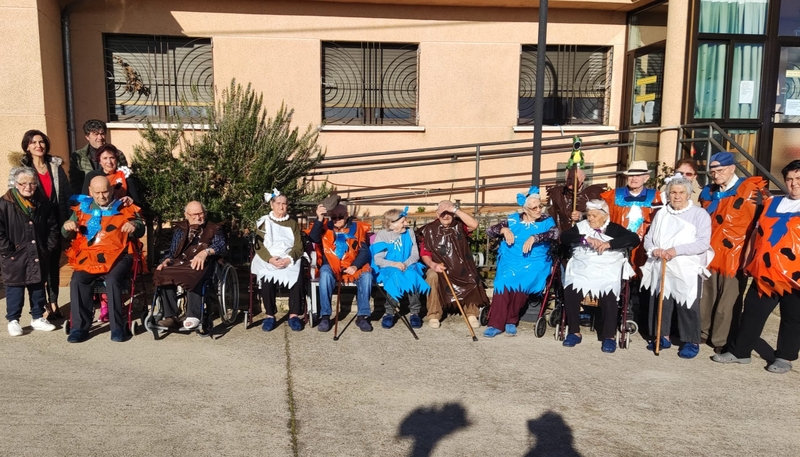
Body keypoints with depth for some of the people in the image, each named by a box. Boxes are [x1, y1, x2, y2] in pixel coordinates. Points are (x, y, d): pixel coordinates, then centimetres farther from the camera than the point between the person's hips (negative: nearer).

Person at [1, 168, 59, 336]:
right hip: (15, 258, -4)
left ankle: (38, 318, 25)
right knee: (14, 290, 5)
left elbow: (53, 227, 12)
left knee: (38, 288, 13)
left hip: (38, 257, 4)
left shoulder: (42, 202, 4)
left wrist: (48, 247, 4)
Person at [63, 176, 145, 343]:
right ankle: (79, 327, -15)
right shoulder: (83, 208, 18)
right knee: (77, 281, -25)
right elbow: (68, 235, 19)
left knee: (112, 280, -31)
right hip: (89, 256, 3)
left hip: (117, 255, -2)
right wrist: (67, 226, -6)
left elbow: (141, 230, 11)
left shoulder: (125, 208, 12)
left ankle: (118, 328, -21)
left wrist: (134, 226, -14)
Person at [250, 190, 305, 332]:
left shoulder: (293, 223, 18)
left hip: (289, 261, 1)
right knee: (267, 280, -33)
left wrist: (288, 259, -14)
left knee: (297, 278, -31)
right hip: (267, 261, -1)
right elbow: (259, 245, 2)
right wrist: (270, 259, -17)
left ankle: (294, 315, -19)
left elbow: (298, 246, 7)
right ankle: (270, 315, -17)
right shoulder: (263, 222, 13)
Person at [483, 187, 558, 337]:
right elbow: (489, 231, 11)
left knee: (520, 282, -30)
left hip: (534, 263, -2)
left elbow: (555, 233, -14)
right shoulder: (514, 219, 12)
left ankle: (511, 320, -11)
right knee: (503, 281, -27)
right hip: (511, 261, 2)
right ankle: (496, 324, -22)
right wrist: (504, 229, -9)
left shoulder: (547, 221, 7)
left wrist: (534, 238, -24)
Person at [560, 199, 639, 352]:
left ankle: (609, 336, -14)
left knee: (608, 296, -29)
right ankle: (574, 332, -9)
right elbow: (564, 237, -4)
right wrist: (586, 238, -19)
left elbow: (634, 239, -6)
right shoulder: (580, 227, 14)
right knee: (570, 292, -25)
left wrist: (609, 244, -18)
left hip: (608, 272, -1)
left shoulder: (615, 229, 10)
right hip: (581, 270, 2)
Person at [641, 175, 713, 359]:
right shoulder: (661, 214, 14)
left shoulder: (700, 214, -2)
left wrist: (676, 250, -21)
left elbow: (703, 243, -13)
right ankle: (662, 336, 22)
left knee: (687, 307, 0)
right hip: (661, 269, 5)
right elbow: (648, 238, 11)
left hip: (688, 271, -4)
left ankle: (691, 342, 13)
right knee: (660, 304, 8)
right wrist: (654, 250, -12)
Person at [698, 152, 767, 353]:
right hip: (710, 254, 5)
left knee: (728, 301, 1)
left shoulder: (750, 190, -6)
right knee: (706, 297, 13)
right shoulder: (709, 193, 11)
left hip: (735, 256, -5)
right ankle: (703, 332, 25)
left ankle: (722, 340, 11)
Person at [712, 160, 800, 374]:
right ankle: (739, 351, 19)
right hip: (765, 273, 4)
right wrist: (751, 260, 16)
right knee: (753, 312, 9)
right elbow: (758, 232, 19)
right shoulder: (772, 203, 13)